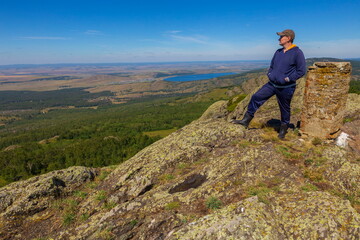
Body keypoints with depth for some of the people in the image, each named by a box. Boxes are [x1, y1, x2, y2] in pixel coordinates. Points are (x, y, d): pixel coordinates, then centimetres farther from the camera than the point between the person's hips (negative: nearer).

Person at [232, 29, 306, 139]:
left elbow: (302, 71, -11)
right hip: (272, 84, 6)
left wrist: (288, 78, -14)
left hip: (285, 88, -6)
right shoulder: (278, 52, 10)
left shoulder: (297, 53, -11)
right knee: (256, 97, -5)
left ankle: (283, 129, 29)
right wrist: (269, 74, 5)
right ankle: (246, 120, 2)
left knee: (284, 109, 9)